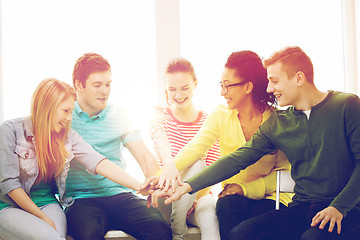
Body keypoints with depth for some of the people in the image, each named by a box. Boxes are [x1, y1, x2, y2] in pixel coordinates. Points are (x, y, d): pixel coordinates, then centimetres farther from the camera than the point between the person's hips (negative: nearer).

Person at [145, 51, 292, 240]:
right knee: (228, 206, -32)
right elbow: (196, 146, -12)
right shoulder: (221, 116, 4)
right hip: (232, 196, 2)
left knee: (263, 212, -34)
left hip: (269, 196, -2)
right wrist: (171, 168, -32)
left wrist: (246, 188, -18)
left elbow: (285, 171, -5)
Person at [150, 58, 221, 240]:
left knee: (210, 217, -35)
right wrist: (168, 163, -46)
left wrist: (200, 196, -18)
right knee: (196, 162, -31)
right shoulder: (160, 114, 3)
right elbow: (160, 139, -23)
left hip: (199, 195, 1)